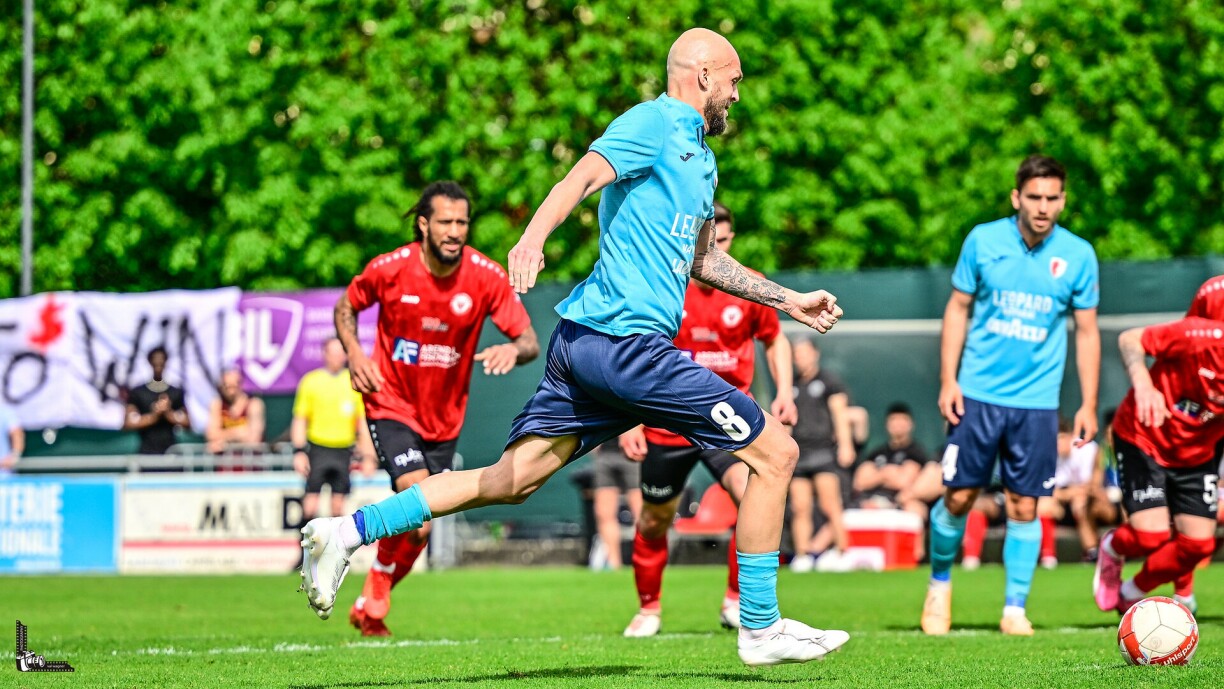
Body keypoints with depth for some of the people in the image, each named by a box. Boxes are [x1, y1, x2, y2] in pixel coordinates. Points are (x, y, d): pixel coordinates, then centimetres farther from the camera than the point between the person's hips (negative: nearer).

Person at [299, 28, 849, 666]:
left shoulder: (698, 156, 23)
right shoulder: (653, 125, -7)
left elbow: (701, 260, 36)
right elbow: (582, 178, -24)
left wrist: (787, 300, 36)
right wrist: (533, 237, -42)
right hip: (628, 340, -10)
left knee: (511, 480, 6)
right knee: (776, 452, -3)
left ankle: (348, 531, 2)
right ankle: (761, 629, 4)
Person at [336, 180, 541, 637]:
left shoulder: (486, 277, -12)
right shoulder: (390, 269, -14)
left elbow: (530, 342, -12)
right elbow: (345, 306, 6)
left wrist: (513, 350, -36)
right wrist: (354, 353, -11)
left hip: (444, 418, 3)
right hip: (392, 406, -3)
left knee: (418, 529, 8)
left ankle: (370, 607, 31)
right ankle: (376, 596, -2)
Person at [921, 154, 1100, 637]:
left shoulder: (1078, 255, -1)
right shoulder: (983, 241, -2)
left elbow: (1086, 332, 5)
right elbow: (958, 309, 6)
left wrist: (1088, 405, 2)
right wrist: (948, 380, -1)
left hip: (1037, 402, 0)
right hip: (978, 394, 0)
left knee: (1024, 507, 0)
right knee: (958, 497, 1)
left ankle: (1015, 608, 9)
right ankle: (940, 583, 24)